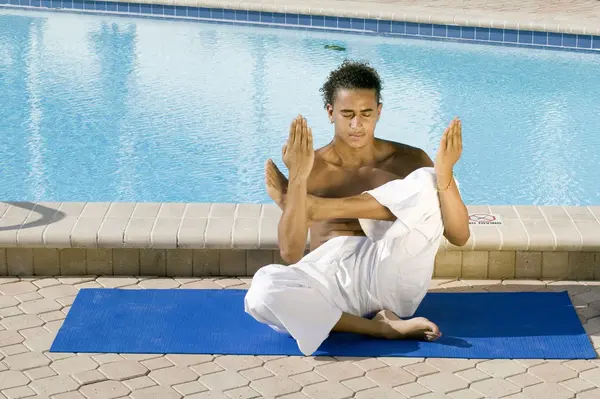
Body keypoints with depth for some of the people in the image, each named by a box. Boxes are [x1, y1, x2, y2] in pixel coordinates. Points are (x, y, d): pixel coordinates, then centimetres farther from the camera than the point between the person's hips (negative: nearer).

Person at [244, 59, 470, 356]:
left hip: (392, 280, 0)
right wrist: (297, 179, -18)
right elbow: (291, 254, -6)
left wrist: (445, 174, -17)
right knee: (262, 292, -34)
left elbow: (459, 236, 2)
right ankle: (379, 328, -24)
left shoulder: (409, 160, 10)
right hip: (332, 282, 0)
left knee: (427, 182, -20)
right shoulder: (312, 168, 7)